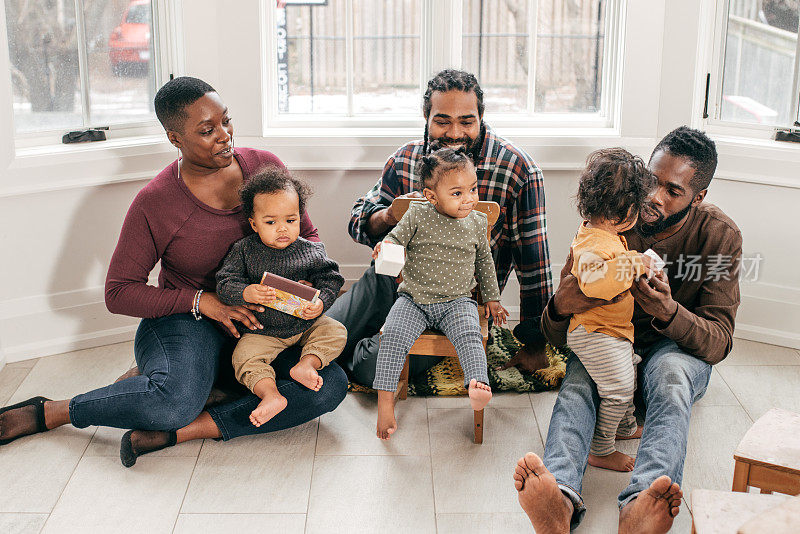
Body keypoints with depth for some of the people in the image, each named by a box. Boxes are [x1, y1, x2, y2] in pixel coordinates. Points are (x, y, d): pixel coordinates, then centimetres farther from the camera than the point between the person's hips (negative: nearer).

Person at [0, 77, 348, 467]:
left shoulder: (264, 167, 0)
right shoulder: (155, 203, -10)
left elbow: (307, 235, 12)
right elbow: (118, 292, -7)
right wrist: (203, 301, -20)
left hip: (261, 324, 5)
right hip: (185, 321, -4)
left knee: (331, 384, -25)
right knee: (176, 400, -39)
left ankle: (175, 432, -29)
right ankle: (45, 413, -13)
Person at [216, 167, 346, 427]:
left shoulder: (311, 251, -6)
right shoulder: (244, 250, -8)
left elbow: (330, 280, -3)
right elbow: (224, 284, -12)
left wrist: (320, 303, -24)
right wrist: (248, 293, -32)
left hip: (305, 325, 2)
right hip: (262, 331, -2)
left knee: (335, 332, -15)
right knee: (244, 356, -24)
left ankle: (306, 364, -24)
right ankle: (270, 394, -33)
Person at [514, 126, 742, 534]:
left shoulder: (720, 235, -11)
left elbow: (718, 342, -17)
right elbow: (557, 337, -9)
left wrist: (668, 312, -39)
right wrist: (560, 307, -36)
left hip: (679, 349, -1)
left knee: (671, 372, -37)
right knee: (579, 374, -34)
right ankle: (562, 497, -60)